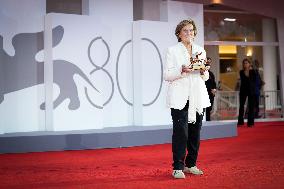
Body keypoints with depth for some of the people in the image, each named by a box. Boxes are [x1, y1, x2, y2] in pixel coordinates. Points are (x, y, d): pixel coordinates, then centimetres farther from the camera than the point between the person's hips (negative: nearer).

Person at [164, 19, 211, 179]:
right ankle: (178, 167, -4)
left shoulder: (201, 51, 16)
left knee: (195, 132, 5)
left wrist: (203, 72, -4)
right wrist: (182, 71, -18)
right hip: (180, 97, -4)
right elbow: (167, 75, -3)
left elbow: (206, 76, 19)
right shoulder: (173, 51, 3)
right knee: (180, 132, -9)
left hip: (198, 97, 5)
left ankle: (191, 164, 17)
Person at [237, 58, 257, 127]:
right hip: (243, 90, 1)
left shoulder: (253, 71, 4)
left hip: (251, 90, -1)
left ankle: (250, 122, 1)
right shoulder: (241, 72, 7)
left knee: (251, 106, -1)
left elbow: (254, 80, -6)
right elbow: (242, 80, -5)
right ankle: (240, 122, 5)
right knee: (241, 106, 0)